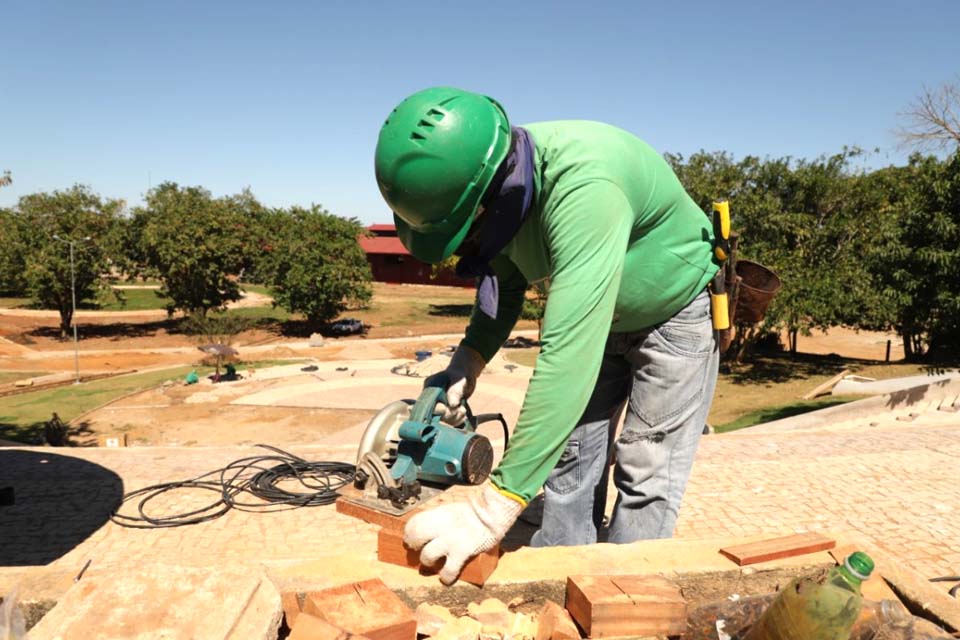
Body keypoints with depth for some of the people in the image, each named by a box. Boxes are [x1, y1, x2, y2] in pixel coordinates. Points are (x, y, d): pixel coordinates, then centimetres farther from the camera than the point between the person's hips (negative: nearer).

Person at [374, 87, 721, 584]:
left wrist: (495, 508, -49)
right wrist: (470, 358, -19)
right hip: (596, 315, 7)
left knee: (645, 477, -5)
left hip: (674, 315, -6)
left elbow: (568, 355, -49)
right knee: (569, 453, 7)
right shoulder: (499, 184, -18)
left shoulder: (584, 188, -43)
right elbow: (505, 280, 0)